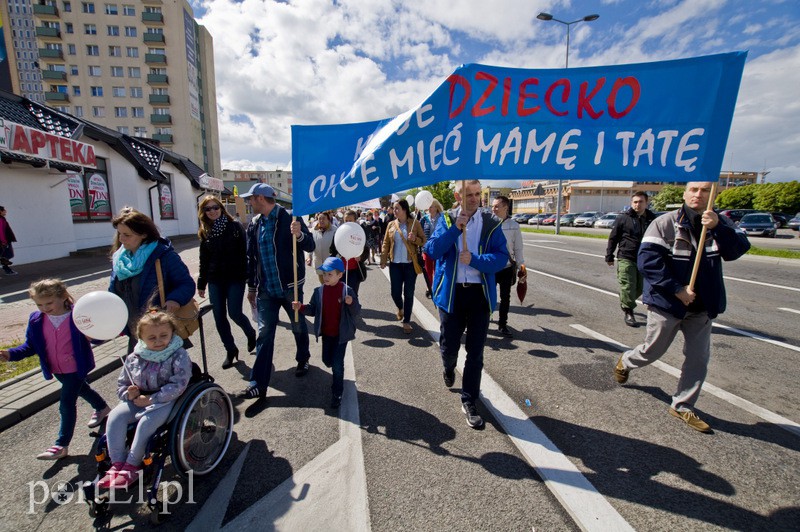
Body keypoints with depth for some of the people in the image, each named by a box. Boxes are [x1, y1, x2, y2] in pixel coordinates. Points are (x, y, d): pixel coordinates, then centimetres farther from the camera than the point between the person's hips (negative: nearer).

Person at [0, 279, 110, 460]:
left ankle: (62, 445, 8)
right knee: (81, 389, 27)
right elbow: (30, 346, 3)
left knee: (66, 403, -4)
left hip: (76, 369, -6)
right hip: (57, 370, 7)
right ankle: (102, 408, 53)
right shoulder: (36, 321, -4)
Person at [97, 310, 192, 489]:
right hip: (138, 400, 6)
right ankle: (117, 464, -9)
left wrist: (150, 399, -22)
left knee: (147, 421, -29)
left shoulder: (178, 355, -14)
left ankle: (131, 466, -10)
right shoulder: (134, 358, 3)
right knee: (115, 416, -17)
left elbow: (178, 385, -21)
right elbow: (122, 383, 15)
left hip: (166, 401, -6)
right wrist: (129, 394, -8)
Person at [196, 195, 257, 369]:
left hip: (235, 278, -4)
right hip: (215, 280, 5)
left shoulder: (234, 226, -4)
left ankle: (250, 333, 26)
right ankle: (230, 350, 22)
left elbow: (244, 253, -7)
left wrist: (247, 275, -13)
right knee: (219, 317, 6)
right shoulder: (205, 232, 9)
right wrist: (201, 283, 15)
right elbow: (204, 260, 14)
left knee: (234, 313, -6)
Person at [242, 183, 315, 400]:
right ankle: (258, 384, 7)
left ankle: (303, 359, 38)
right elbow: (251, 258, 15)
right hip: (266, 289, 4)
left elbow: (310, 247, -12)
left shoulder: (290, 218, -9)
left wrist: (299, 235, -33)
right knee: (264, 334, 2)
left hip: (290, 286, -4)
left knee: (299, 327, 13)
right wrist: (251, 286, 18)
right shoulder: (254, 225, 8)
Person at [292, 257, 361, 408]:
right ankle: (338, 374, 55)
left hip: (342, 334, -4)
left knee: (337, 364, -4)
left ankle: (337, 393, 16)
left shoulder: (348, 291, -16)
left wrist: (351, 303, -34)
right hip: (326, 333, 5)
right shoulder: (319, 291, -5)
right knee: (327, 360, 19)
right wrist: (301, 307, -15)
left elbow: (356, 312, -14)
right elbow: (313, 310, 3)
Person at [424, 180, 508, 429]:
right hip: (451, 292, 0)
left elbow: (502, 257, -7)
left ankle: (469, 401, 23)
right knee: (449, 346, 12)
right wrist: (454, 228, -19)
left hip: (480, 293, 0)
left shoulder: (492, 222, 0)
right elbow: (432, 251, -10)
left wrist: (475, 260, -21)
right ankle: (449, 368, 49)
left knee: (475, 351, 6)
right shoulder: (446, 219, 2)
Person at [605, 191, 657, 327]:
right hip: (626, 258, -4)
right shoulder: (623, 218, -3)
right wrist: (609, 256, -2)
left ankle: (624, 302, 36)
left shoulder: (652, 219, 7)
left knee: (639, 288, 12)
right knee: (628, 287, -6)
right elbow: (613, 238, 0)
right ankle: (628, 312, 6)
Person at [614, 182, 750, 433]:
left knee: (698, 358, 10)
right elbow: (647, 261, -19)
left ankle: (682, 406, 26)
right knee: (652, 351, 8)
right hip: (667, 302, -5)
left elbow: (738, 249, -12)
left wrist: (718, 227, -28)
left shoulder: (720, 222, 3)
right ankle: (625, 361, 40)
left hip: (702, 306, 5)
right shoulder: (664, 223, -12)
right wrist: (677, 289, -20)